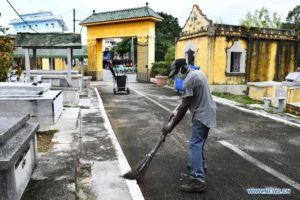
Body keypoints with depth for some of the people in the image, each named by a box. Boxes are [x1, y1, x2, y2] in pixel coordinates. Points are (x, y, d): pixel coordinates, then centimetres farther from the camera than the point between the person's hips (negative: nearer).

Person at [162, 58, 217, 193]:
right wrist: (183, 104, 16)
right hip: (207, 112, 10)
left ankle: (198, 181, -15)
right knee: (199, 142, 24)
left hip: (202, 115, -10)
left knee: (195, 146, -12)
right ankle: (199, 164, 43)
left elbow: (184, 108, -22)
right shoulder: (198, 73, 9)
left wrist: (171, 126, -17)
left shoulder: (188, 81, -21)